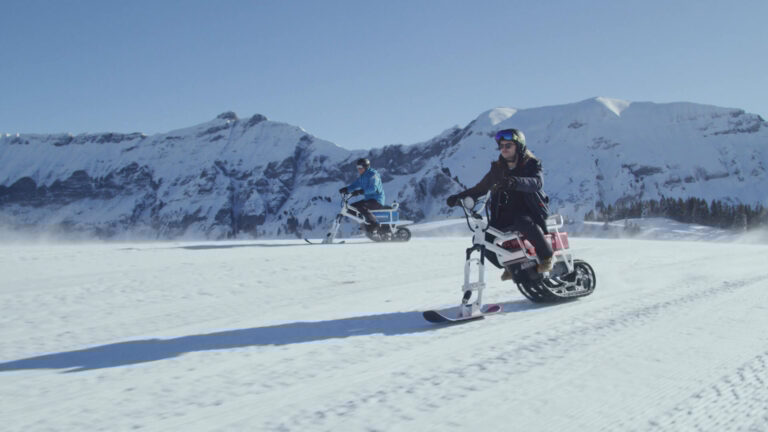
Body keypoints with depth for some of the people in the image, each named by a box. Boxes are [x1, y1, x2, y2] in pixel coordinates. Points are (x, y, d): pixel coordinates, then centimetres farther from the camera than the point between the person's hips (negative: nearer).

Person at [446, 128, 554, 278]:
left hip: (528, 211, -5)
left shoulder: (530, 164, -3)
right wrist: (459, 197, 1)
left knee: (524, 223, -39)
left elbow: (536, 182, -25)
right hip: (504, 214, 5)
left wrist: (515, 182, -45)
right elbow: (481, 188, 17)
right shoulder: (497, 168, 12)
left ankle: (547, 255, -16)